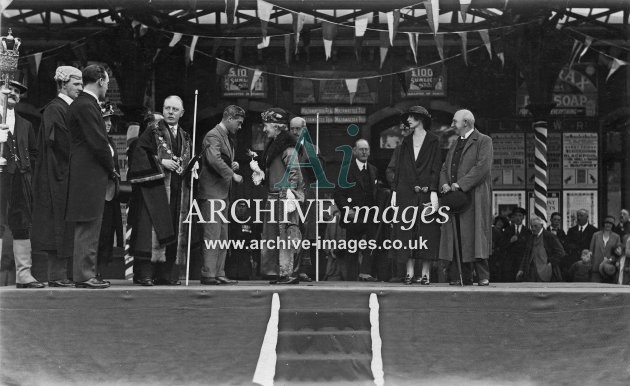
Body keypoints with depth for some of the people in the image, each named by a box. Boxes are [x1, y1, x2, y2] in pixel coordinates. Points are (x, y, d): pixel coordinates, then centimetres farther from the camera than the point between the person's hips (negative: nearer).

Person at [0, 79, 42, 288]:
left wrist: (27, 169, 10)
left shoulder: (25, 125, 22)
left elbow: (33, 152, 24)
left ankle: (24, 274, 5)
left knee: (22, 227, 3)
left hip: (20, 179, 5)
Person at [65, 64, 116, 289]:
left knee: (87, 229, 13)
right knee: (88, 227, -7)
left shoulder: (80, 104, 17)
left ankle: (84, 273, 19)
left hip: (86, 175, 11)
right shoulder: (86, 105, -15)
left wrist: (108, 169, 14)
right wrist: (111, 169, -6)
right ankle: (84, 276, -3)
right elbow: (97, 143, -19)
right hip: (90, 175, -11)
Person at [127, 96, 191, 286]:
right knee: (150, 228, -11)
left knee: (172, 232, 5)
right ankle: (144, 273, -11)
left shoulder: (184, 137, 18)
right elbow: (139, 153, -10)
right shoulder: (152, 131, 0)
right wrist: (161, 162, -16)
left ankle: (164, 274, 11)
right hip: (154, 187, -6)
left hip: (176, 192, 6)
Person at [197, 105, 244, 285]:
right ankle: (208, 275, -9)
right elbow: (214, 159, -28)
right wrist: (232, 174, -24)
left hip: (223, 193, 10)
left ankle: (219, 274, 13)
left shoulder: (228, 137, 21)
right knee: (212, 235, -11)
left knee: (223, 236, 9)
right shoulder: (213, 135, -11)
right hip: (212, 192, -10)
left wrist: (233, 165, 10)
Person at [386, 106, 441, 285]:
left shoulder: (433, 141, 4)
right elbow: (396, 168, 11)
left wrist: (434, 193, -12)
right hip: (406, 193, 3)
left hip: (426, 193, -3)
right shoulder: (406, 142, 14)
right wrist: (394, 192, 3)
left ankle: (426, 273, 1)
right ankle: (409, 272, 2)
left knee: (427, 231, -3)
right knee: (407, 231, -1)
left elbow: (436, 169, -3)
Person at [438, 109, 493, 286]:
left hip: (474, 196, -7)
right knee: (455, 237, 0)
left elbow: (482, 166, -13)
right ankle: (464, 277, 2)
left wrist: (460, 184, -17)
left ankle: (483, 276, -5)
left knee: (475, 236, -9)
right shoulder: (455, 144, 23)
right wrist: (444, 184, -1)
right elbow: (445, 168, 20)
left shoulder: (484, 141, -1)